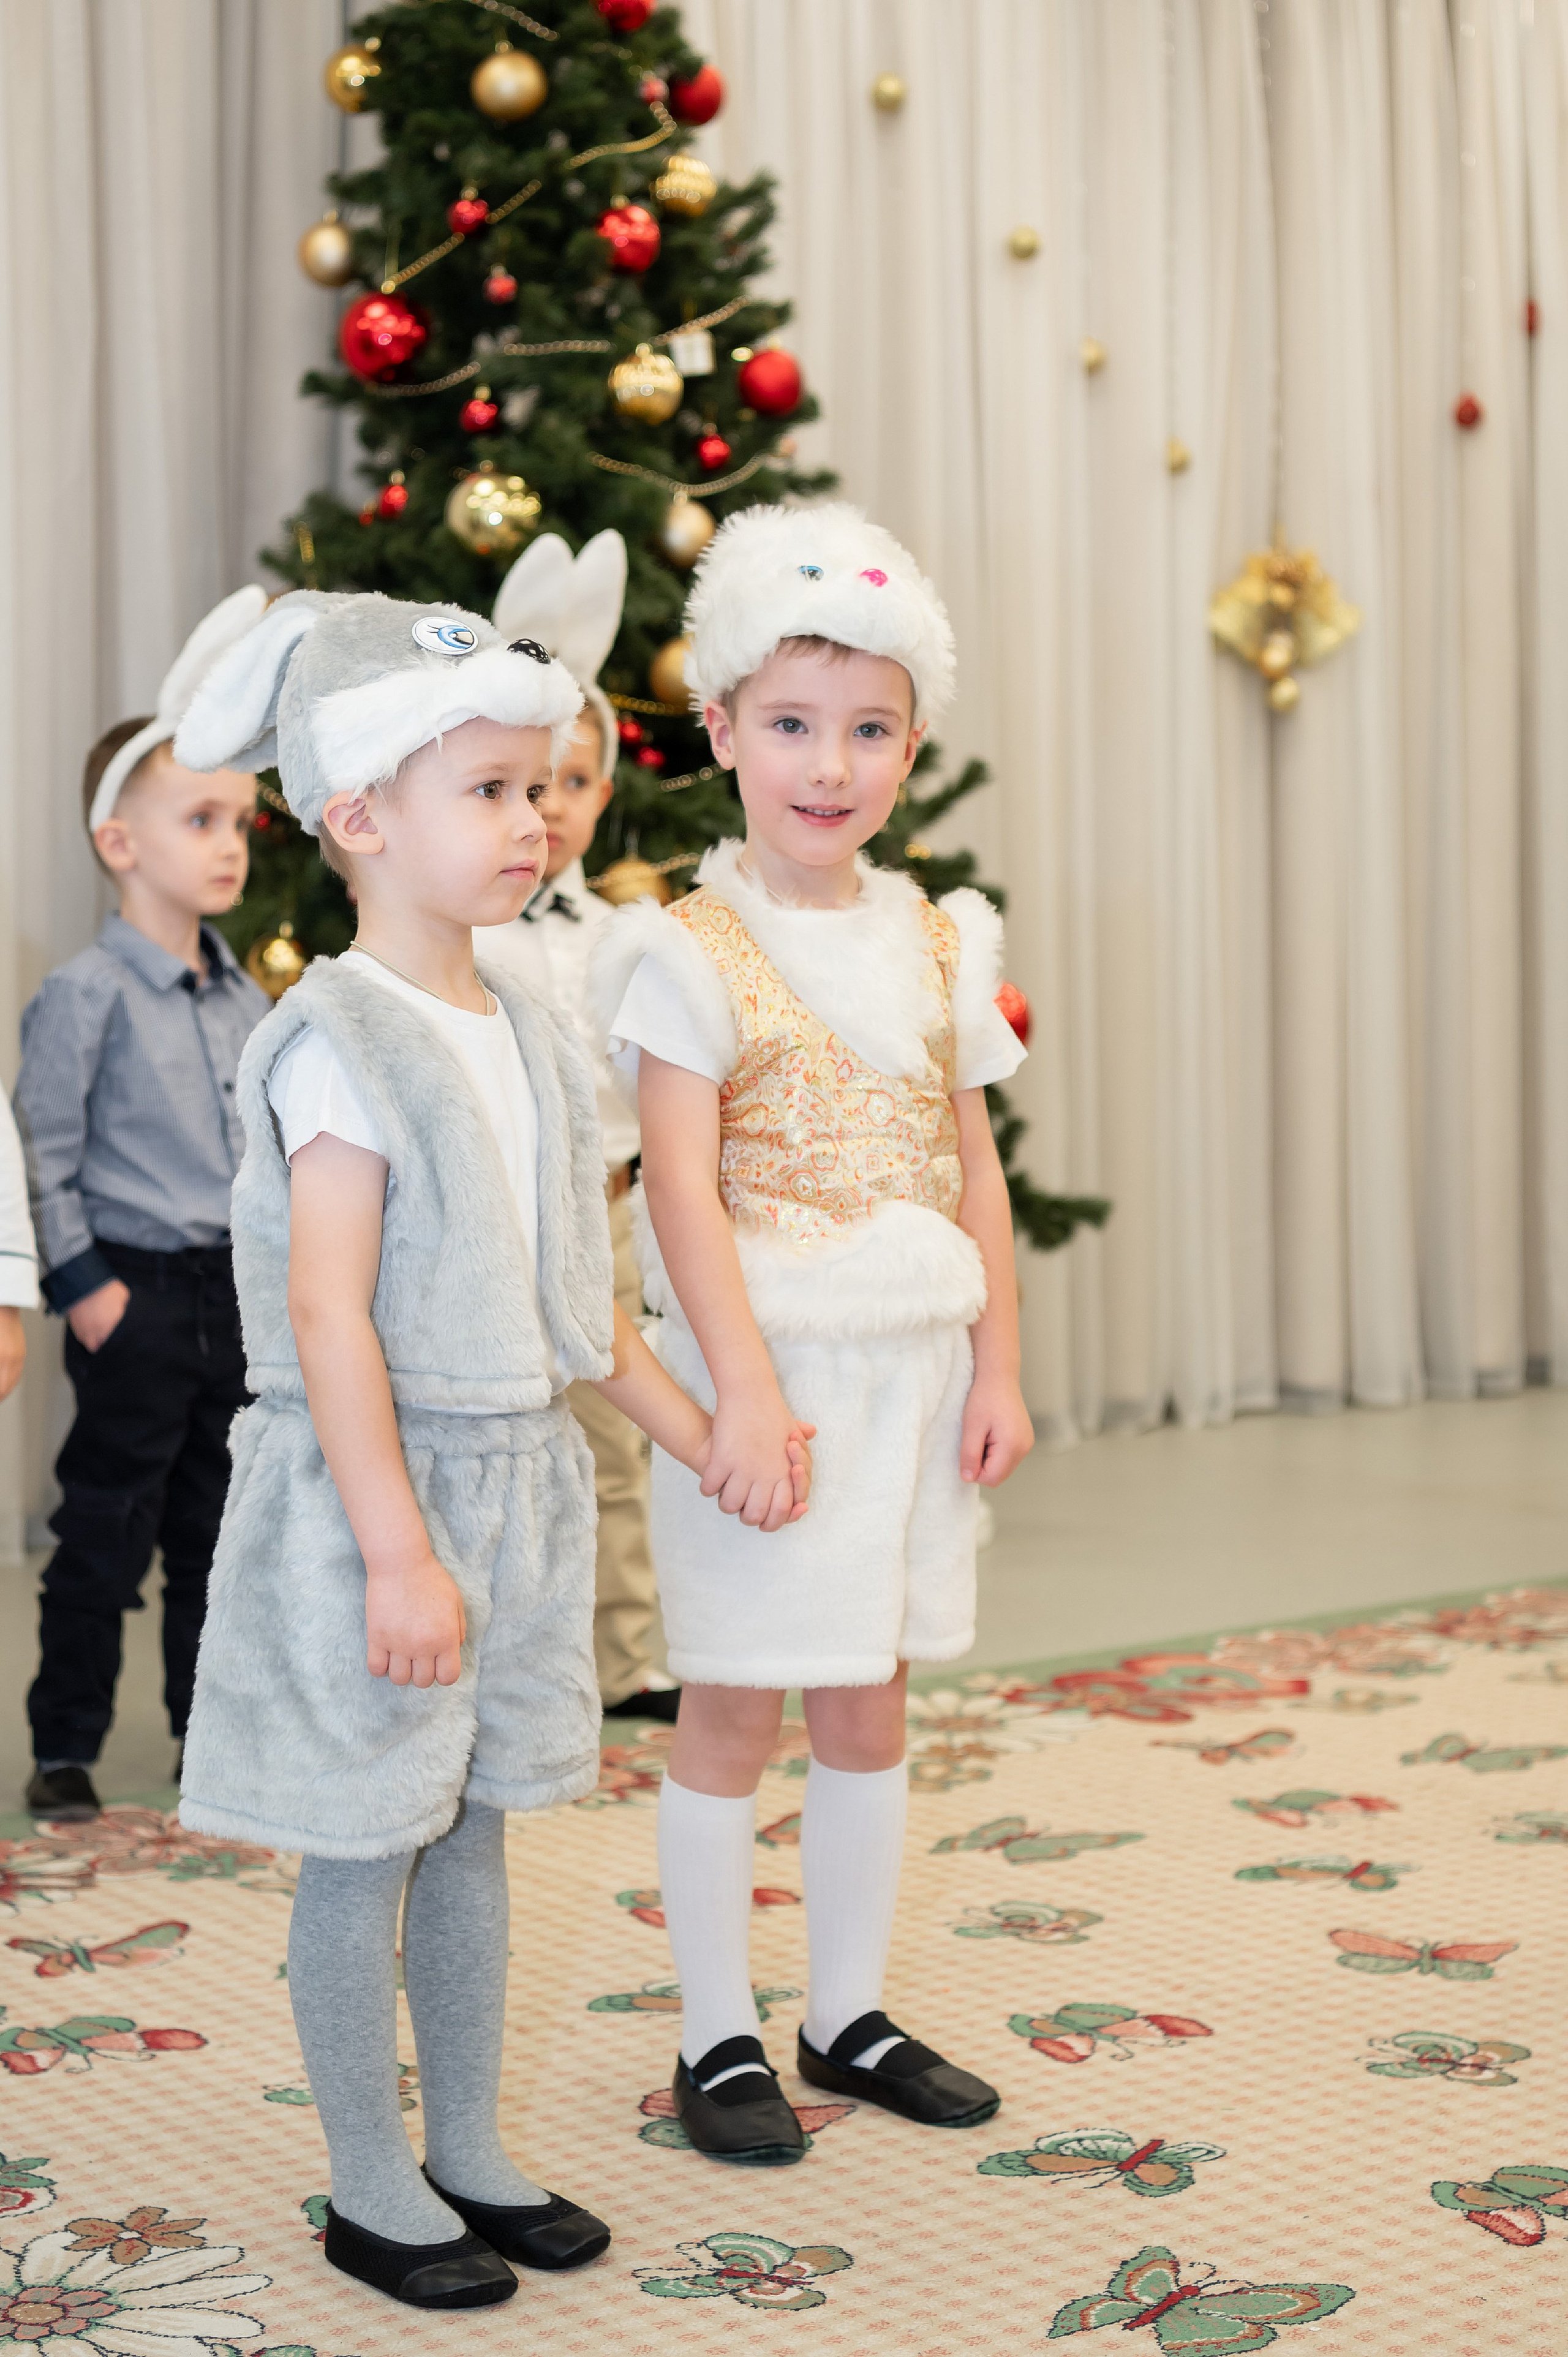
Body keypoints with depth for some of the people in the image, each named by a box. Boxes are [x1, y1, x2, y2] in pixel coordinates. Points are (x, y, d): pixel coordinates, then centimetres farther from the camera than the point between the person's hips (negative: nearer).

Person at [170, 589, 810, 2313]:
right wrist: (397, 1550, -24)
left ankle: (470, 2150, 29)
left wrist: (697, 1435, 17)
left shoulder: (524, 1035, 9)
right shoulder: (336, 1043, -16)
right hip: (370, 1489, -8)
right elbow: (328, 1314, -21)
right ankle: (370, 2187, 18)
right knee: (364, 1846, 4)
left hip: (515, 1482, 8)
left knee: (470, 1827, 16)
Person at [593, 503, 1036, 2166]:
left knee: (867, 1708, 14)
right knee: (731, 1712, 4)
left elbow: (975, 1170, 10)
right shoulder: (696, 953, -9)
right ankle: (717, 2041, 16)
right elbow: (682, 1183, -15)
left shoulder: (940, 946, 7)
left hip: (910, 1372, 5)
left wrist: (996, 1370, 6)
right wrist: (744, 1390, -22)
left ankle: (851, 2016, 27)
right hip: (764, 1366, -5)